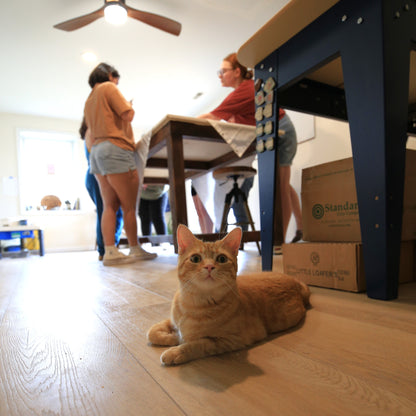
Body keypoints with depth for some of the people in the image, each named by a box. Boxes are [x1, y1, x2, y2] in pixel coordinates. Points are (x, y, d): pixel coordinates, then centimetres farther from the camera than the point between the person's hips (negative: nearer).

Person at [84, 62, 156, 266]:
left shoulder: (89, 100, 27)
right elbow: (127, 115, -8)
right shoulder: (109, 88, 3)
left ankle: (110, 251, -4)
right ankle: (135, 249, 1)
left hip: (96, 151, 9)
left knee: (110, 205, 2)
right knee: (129, 206, -4)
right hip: (115, 149, -8)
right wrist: (128, 104, 13)